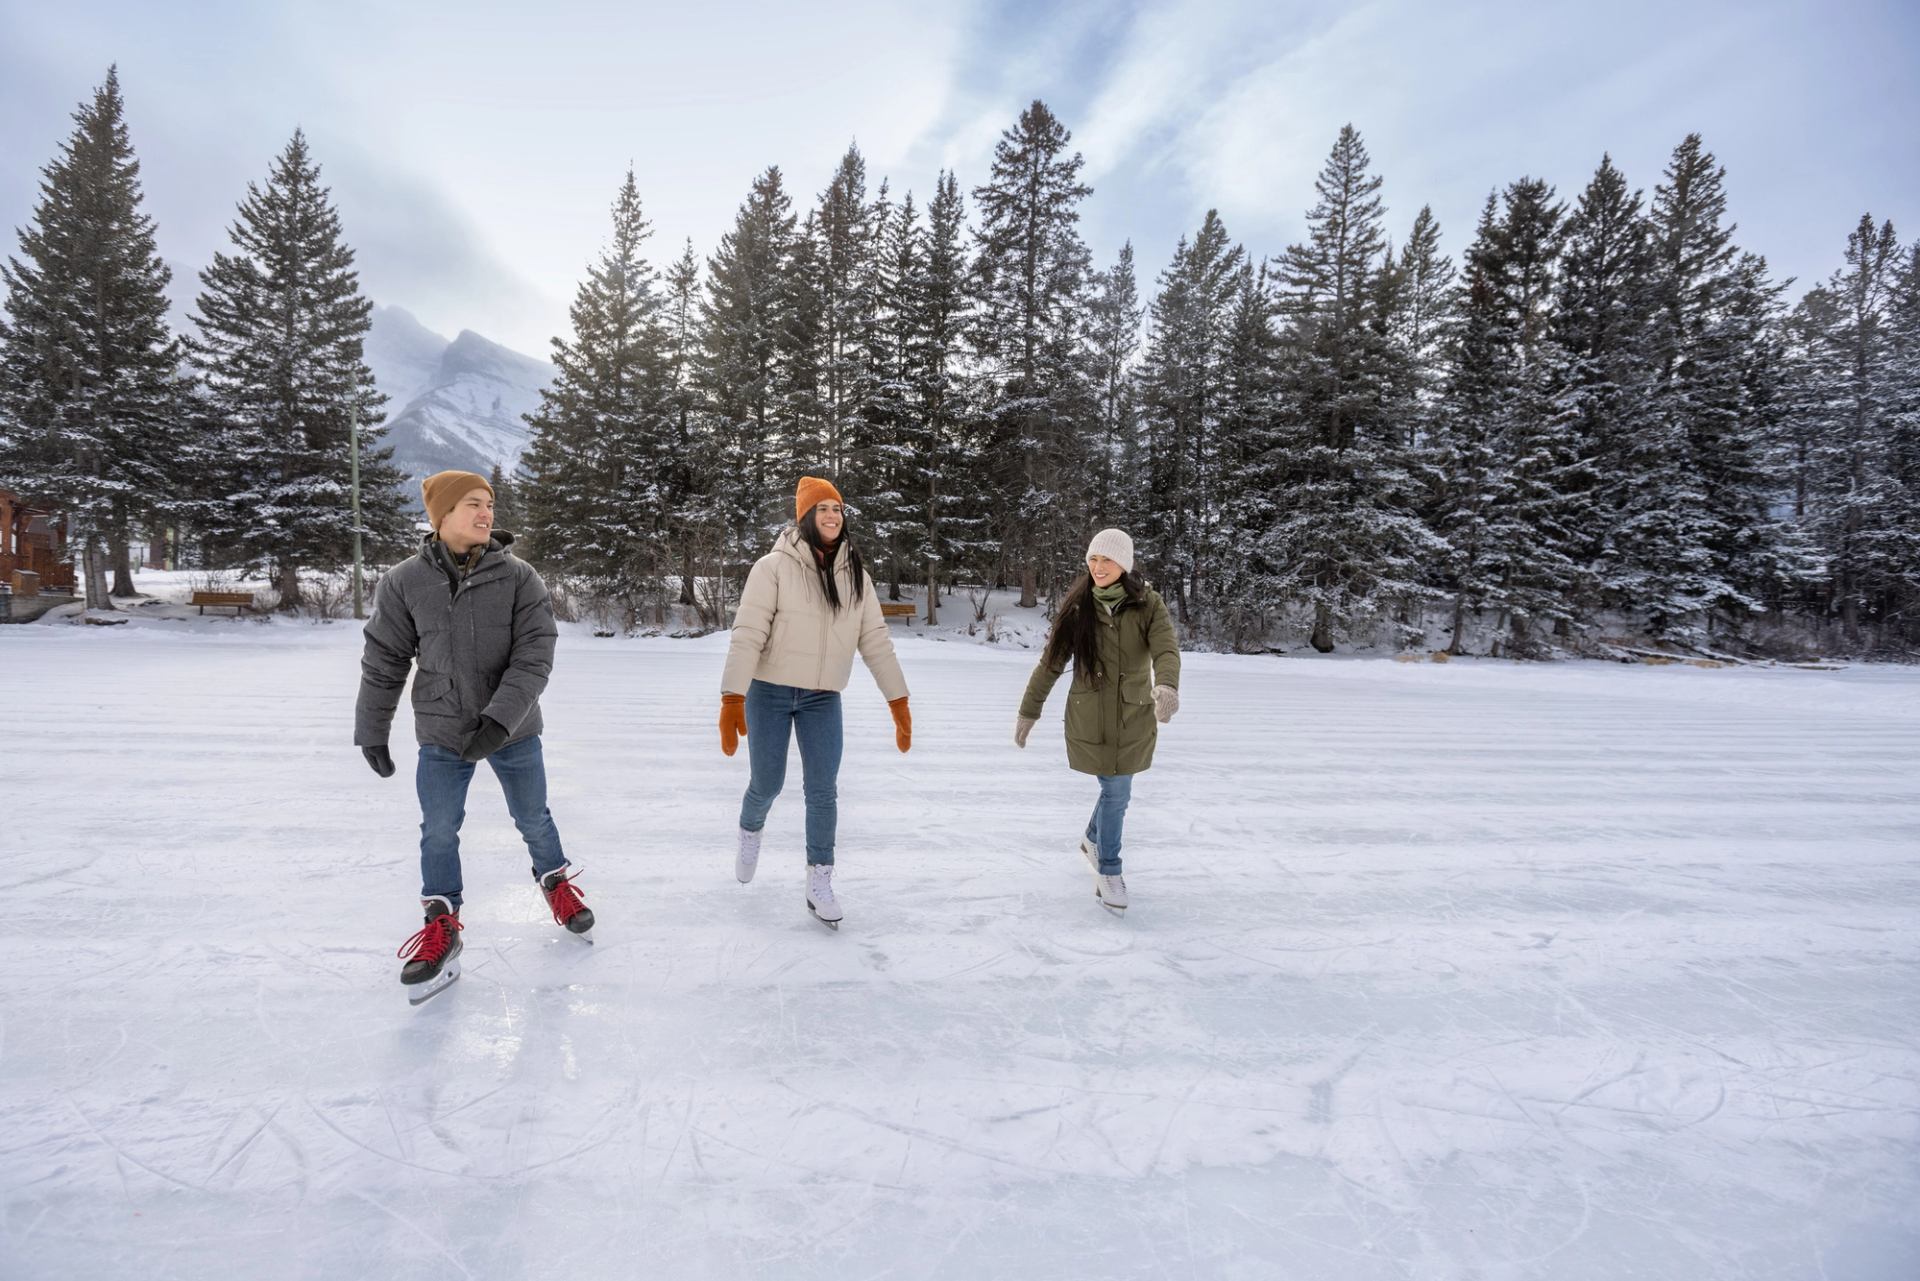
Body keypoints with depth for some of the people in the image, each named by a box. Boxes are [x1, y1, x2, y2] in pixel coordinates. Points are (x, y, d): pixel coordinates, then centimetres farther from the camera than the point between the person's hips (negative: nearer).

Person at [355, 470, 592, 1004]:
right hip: (441, 735, 1)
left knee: (534, 819, 14)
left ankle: (556, 883, 41)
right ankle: (442, 925, 25)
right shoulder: (405, 582, -7)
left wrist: (499, 719, -25)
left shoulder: (518, 576, -11)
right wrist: (371, 732, 5)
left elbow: (535, 654, -16)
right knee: (438, 831, 5)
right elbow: (383, 661, 1)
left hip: (512, 731, 0)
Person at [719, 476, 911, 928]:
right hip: (770, 693, -2)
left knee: (822, 790, -1)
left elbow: (875, 641, 2)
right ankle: (750, 833, 42)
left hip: (823, 699, 3)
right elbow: (747, 634, -17)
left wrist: (899, 702, -1)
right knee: (767, 784, 7)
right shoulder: (774, 567, -12)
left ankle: (819, 883, 11)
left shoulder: (855, 576, 2)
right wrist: (732, 699, -24)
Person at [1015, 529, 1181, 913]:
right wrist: (1028, 711, 3)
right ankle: (1108, 872, 20)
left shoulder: (1147, 605, -6)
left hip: (1134, 717, 1)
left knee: (1116, 790, 13)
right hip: (1090, 719, -1)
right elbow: (1050, 662, 0)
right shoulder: (1078, 607, -5)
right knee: (1116, 791, 0)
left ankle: (1093, 839, 44)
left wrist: (1166, 685, -43)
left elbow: (1167, 650, -21)